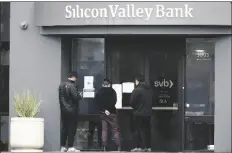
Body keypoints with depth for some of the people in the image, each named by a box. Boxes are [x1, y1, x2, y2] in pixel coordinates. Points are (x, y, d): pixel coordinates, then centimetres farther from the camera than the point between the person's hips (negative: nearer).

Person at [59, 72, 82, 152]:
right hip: (71, 110, -7)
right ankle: (70, 147, -2)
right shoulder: (72, 85, -15)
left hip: (63, 110, 7)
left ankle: (63, 146, 13)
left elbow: (60, 97, 11)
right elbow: (76, 97, -20)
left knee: (64, 127, 12)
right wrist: (80, 96, -1)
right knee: (72, 128, -2)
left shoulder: (61, 85, 8)